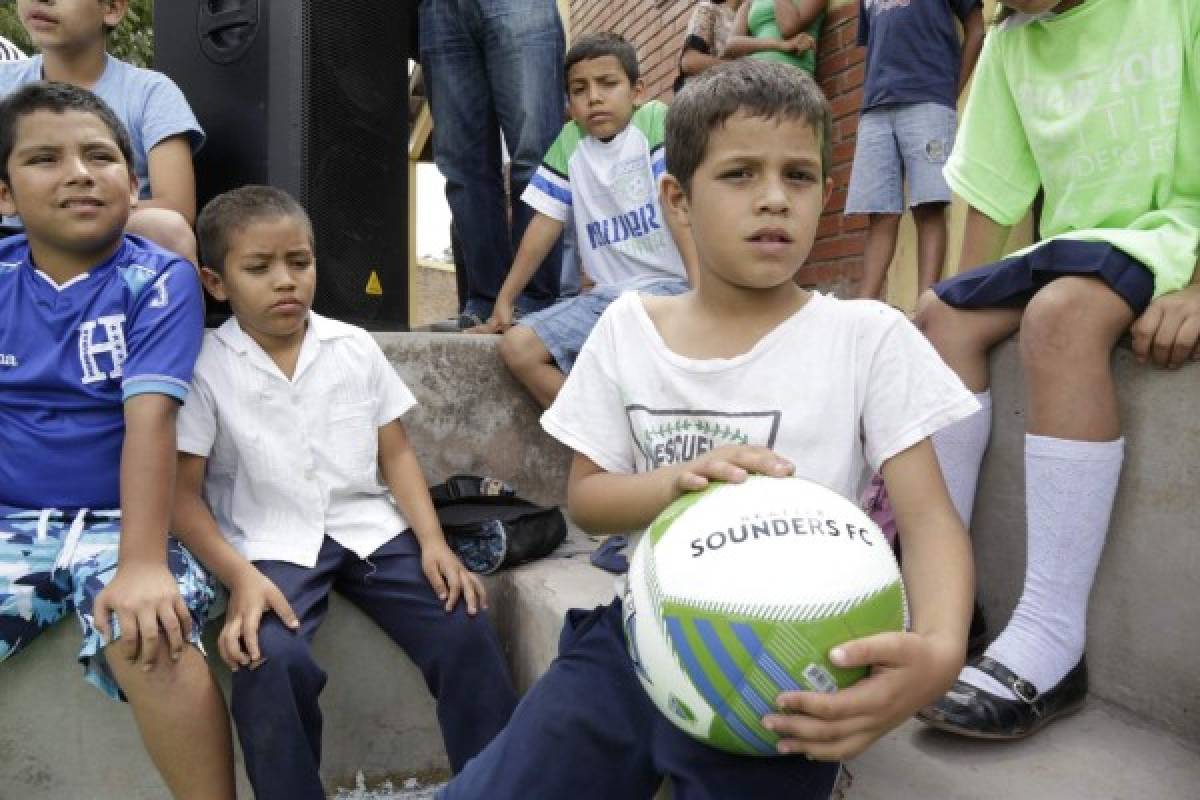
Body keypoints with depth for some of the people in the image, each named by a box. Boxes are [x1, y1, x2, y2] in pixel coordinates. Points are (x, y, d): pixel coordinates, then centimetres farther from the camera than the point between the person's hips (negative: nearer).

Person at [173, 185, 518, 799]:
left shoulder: (355, 347, 7)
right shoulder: (205, 368, -2)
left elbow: (395, 453, 8)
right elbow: (182, 494, -3)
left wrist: (433, 541, -6)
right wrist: (241, 577, -19)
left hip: (370, 528, 3)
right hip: (271, 546, -2)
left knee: (466, 629, -17)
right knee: (270, 661, -32)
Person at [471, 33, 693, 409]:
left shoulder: (656, 121, -3)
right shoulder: (570, 141, 9)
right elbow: (546, 222, 10)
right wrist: (504, 300, 8)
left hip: (667, 286, -5)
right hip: (604, 293, 5)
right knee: (517, 348, -12)